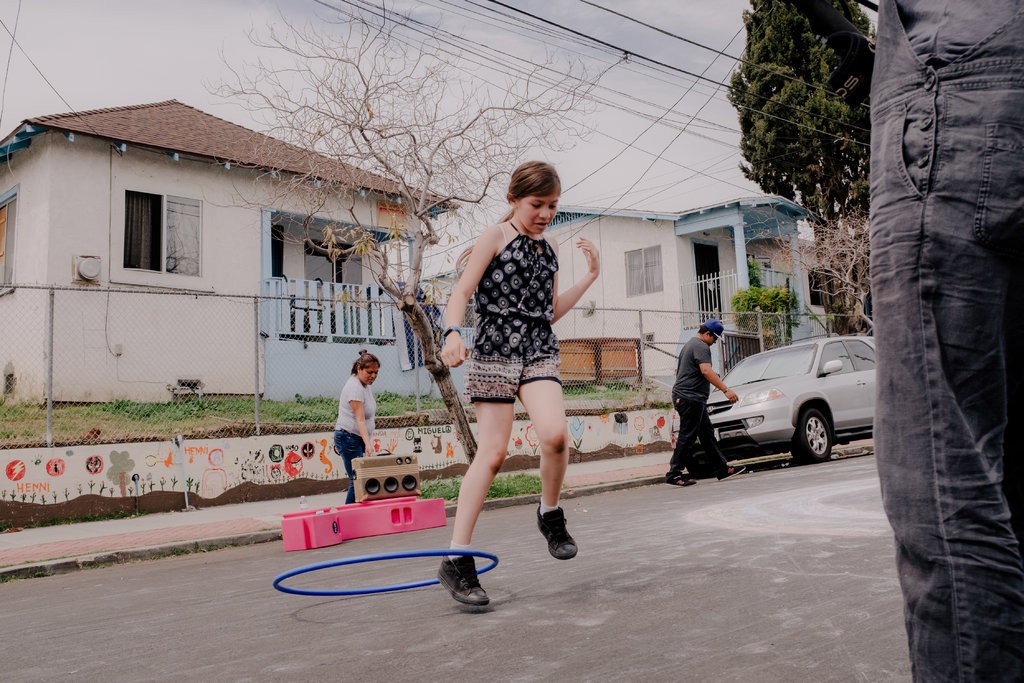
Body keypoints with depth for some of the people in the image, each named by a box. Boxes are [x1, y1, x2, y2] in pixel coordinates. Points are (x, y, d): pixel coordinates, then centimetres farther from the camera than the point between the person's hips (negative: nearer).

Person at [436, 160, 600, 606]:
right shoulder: (495, 236, 0)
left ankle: (550, 514, 7)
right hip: (496, 348, -4)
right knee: (493, 452, -8)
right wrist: (453, 333, -26)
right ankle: (457, 559, 1)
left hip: (539, 351, 5)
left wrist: (590, 275, 14)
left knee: (555, 434, -22)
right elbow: (461, 293, -7)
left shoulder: (550, 247, 17)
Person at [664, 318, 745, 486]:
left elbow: (680, 371, 28)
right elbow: (706, 371, -25)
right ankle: (674, 474, -5)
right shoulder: (701, 346, -11)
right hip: (690, 398, -11)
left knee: (707, 434, 11)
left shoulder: (690, 344, 22)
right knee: (687, 437, -8)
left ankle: (722, 469, 15)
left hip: (691, 399, 11)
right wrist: (726, 390, -29)